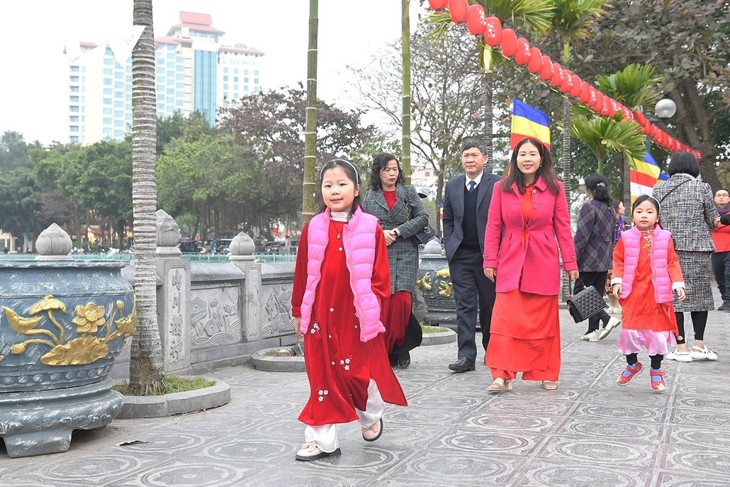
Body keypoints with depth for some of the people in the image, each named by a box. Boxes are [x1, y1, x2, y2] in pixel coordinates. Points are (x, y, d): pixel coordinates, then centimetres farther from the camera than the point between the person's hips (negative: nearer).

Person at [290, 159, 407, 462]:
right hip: (321, 315, 2)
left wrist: (372, 306, -9)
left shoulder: (370, 228, -3)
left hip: (356, 315, -2)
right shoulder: (313, 228, 2)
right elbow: (302, 273, 7)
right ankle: (322, 440, 14)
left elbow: (380, 274, -2)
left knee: (360, 370, 7)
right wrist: (298, 310, 9)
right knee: (322, 375, 5)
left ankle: (372, 415, 38)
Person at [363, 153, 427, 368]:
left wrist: (397, 232, -8)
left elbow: (423, 217, 1)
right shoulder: (370, 197, 12)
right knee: (383, 301, -7)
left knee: (402, 298, -13)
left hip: (405, 254, -1)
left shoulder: (408, 191, 9)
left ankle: (400, 347, 6)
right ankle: (383, 350, 5)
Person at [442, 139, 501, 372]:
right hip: (461, 255, 2)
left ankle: (492, 350, 25)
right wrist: (449, 247, 5)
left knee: (490, 305, 9)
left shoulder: (497, 184, -2)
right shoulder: (452, 186, 10)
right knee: (464, 306, -1)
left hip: (488, 254, -2)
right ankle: (466, 355, -2)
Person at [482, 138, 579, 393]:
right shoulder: (502, 187, 3)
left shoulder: (554, 187, 2)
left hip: (544, 264, 0)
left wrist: (570, 262, 2)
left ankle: (547, 374, 18)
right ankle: (503, 375, -5)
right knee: (506, 319, -8)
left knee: (545, 321, 6)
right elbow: (493, 226, 4)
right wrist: (490, 261, -1)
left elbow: (563, 227, 4)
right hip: (510, 263, 0)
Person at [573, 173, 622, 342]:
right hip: (604, 261, 8)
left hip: (589, 260, -8)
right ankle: (593, 331, 12)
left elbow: (581, 236, -17)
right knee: (597, 295, 11)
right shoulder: (610, 209, 12)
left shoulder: (589, 207, -13)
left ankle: (607, 319, -13)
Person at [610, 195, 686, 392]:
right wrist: (617, 281, -6)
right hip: (633, 293, 0)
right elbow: (618, 260, 6)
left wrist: (677, 283, -7)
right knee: (630, 330, 2)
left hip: (657, 294, 0)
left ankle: (656, 371, 24)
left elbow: (672, 263, 3)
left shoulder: (664, 238, 0)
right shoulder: (626, 238, 0)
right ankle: (632, 364, 27)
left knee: (658, 332, 5)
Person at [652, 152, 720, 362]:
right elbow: (713, 220, 4)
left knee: (674, 296, 4)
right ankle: (699, 345, 11)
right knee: (700, 294, 11)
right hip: (697, 248, -1)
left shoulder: (659, 189, 3)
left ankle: (681, 347, 3)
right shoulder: (702, 188, -2)